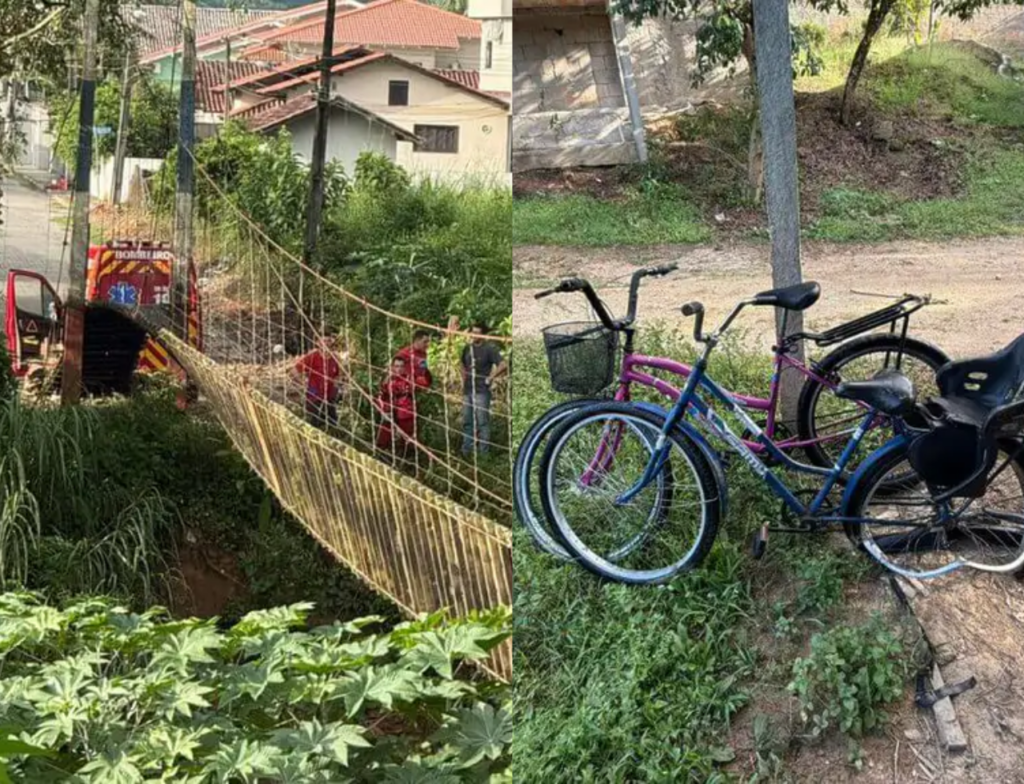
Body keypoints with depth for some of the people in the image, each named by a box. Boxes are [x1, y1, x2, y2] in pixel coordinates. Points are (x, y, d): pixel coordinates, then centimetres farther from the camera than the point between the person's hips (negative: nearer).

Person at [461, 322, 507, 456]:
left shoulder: (489, 349, -11)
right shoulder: (468, 348, 10)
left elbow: (503, 366, -20)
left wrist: (490, 378, -15)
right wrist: (464, 381, 14)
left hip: (481, 391, -7)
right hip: (467, 390, 7)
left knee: (482, 422, -2)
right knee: (467, 421, 13)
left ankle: (483, 453, 4)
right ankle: (466, 451, 22)